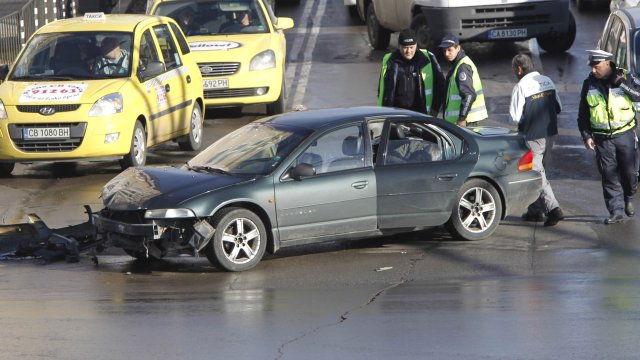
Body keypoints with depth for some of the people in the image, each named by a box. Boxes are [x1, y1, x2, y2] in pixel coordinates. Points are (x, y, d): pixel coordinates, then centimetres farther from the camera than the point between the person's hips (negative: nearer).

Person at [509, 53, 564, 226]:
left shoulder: (521, 87, -15)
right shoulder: (547, 81, 5)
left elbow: (515, 117, -13)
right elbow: (558, 108, 11)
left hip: (532, 137, -7)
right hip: (550, 133, 7)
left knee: (537, 173, -3)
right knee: (540, 170, 18)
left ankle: (553, 209, -15)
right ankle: (535, 210, 25)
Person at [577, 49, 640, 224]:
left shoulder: (625, 77, -4)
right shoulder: (589, 83, 2)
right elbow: (583, 113, 7)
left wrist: (621, 83, -23)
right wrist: (586, 135, 0)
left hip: (625, 134, -1)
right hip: (602, 138, 1)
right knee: (609, 175, -1)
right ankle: (616, 211, 5)